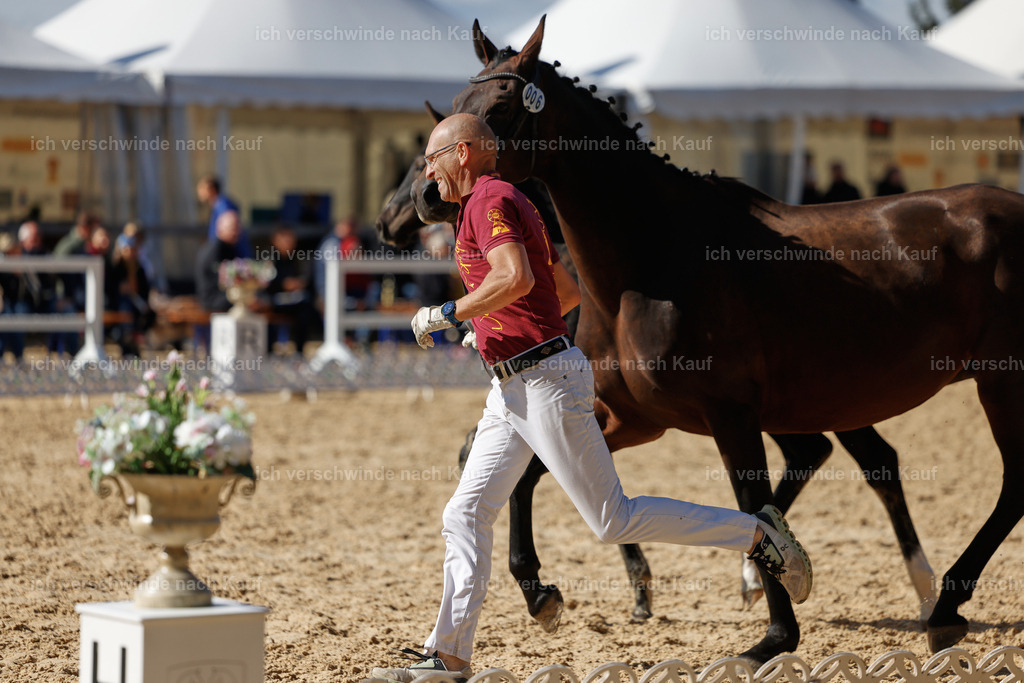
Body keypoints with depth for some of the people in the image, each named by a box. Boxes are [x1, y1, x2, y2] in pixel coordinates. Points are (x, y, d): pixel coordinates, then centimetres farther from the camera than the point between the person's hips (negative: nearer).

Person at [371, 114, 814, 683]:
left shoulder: (489, 199, -11)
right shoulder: (510, 203, 20)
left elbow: (516, 278, -29)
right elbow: (569, 291, 26)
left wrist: (447, 314, -17)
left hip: (546, 380, -11)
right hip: (515, 389, 11)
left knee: (613, 519, -7)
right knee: (466, 515, 4)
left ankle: (756, 534, 3)